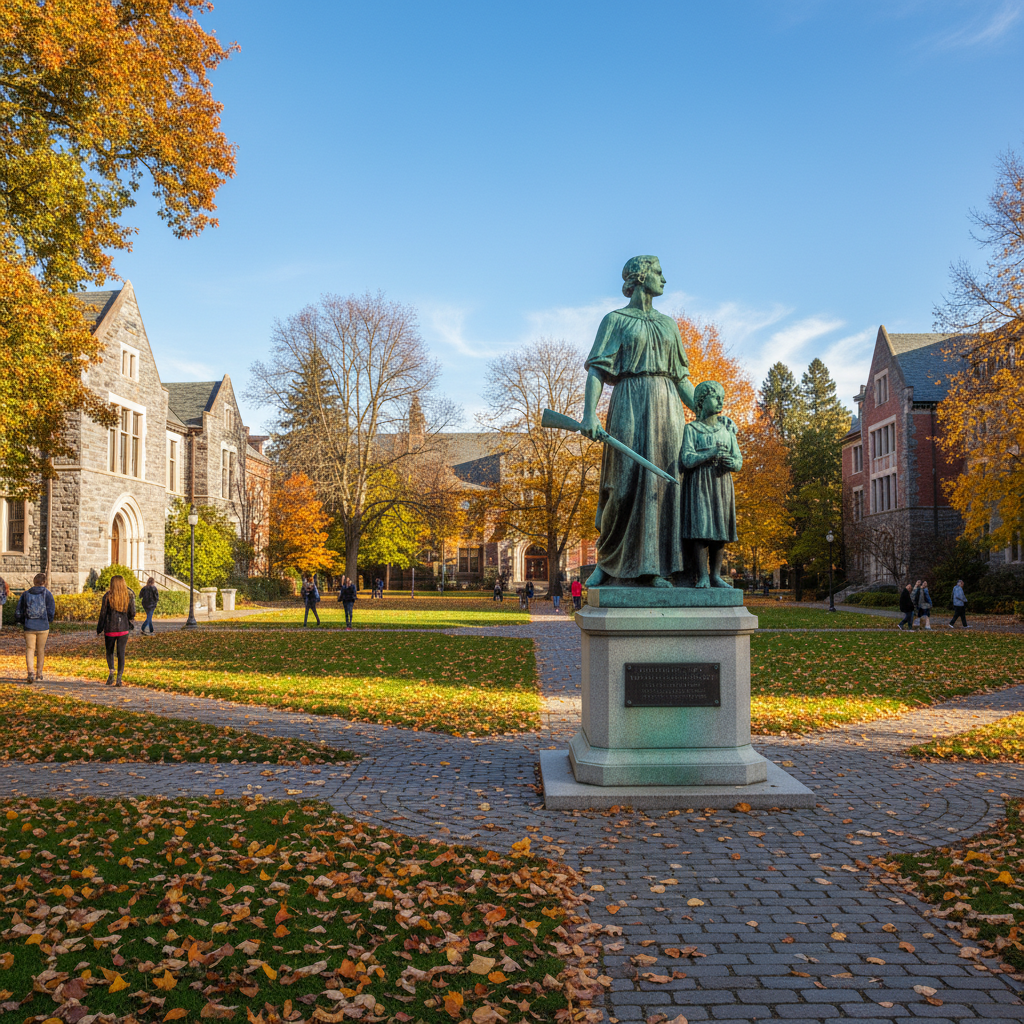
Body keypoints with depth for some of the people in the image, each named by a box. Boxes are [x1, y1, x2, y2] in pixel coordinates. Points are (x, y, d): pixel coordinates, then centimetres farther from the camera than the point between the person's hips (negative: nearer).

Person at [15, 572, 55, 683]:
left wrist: (23, 622, 22)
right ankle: (39, 675, 17)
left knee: (30, 649, 2)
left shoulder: (26, 594, 6)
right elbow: (51, 611, -6)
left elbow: (18, 612, 7)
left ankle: (30, 672, -18)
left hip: (29, 627, 1)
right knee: (40, 650, 10)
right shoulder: (47, 594, -2)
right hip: (43, 627, -1)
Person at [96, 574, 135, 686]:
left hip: (110, 628, -1)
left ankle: (111, 671, -7)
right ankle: (119, 678, 0)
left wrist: (99, 629, 5)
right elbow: (132, 614, 1)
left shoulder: (107, 596, -6)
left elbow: (103, 613, -3)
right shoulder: (129, 597, -1)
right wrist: (131, 624, 22)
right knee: (121, 653, 4)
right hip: (123, 629, 1)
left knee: (109, 652, 16)